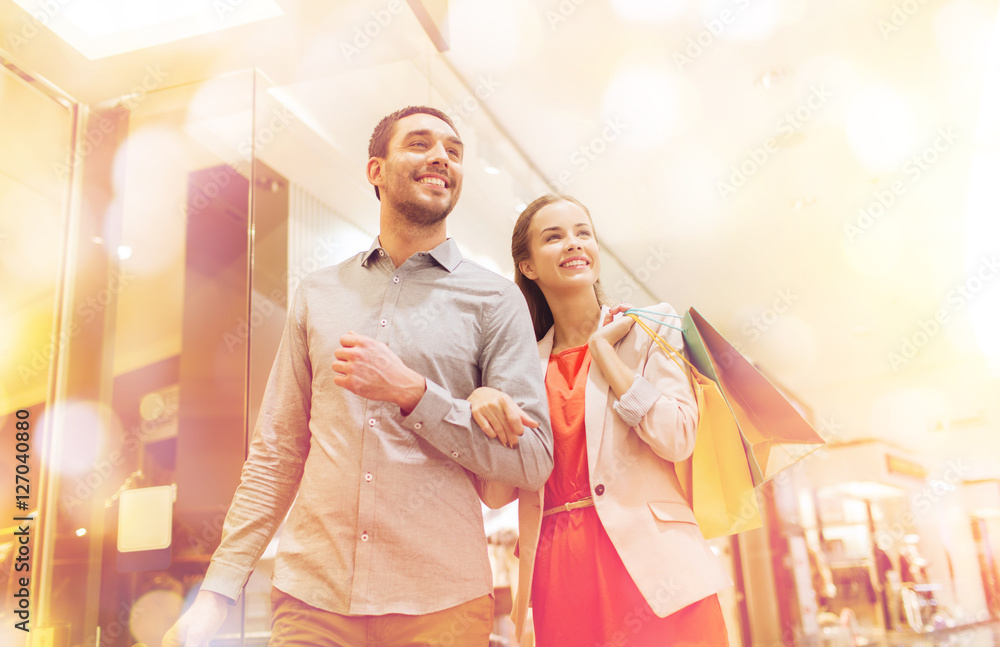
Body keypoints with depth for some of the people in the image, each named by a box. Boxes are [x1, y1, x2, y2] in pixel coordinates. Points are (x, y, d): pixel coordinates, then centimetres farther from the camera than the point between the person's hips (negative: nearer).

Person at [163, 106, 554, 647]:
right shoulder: (318, 293, 9)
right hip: (310, 593, 2)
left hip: (439, 601, -1)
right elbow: (276, 452, 10)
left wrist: (411, 391, -16)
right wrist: (217, 592, 4)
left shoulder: (494, 299, 0)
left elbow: (533, 460, -6)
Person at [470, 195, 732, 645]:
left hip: (648, 560, -2)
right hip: (559, 572, 2)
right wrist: (482, 403, -13)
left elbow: (676, 439, -9)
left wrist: (602, 347, -3)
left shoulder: (646, 327, 7)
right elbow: (496, 494, 5)